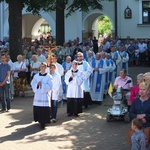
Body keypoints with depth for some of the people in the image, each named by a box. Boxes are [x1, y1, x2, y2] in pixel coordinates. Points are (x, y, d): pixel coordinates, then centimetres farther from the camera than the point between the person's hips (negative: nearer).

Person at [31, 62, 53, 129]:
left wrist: (42, 84, -16)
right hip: (37, 95, 3)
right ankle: (39, 120, 22)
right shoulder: (36, 76, 9)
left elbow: (50, 86, -8)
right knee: (37, 109, 5)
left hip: (45, 95, -3)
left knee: (44, 110, -6)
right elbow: (32, 84, 5)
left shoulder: (49, 76, -2)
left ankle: (43, 122, -1)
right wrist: (37, 84, -15)